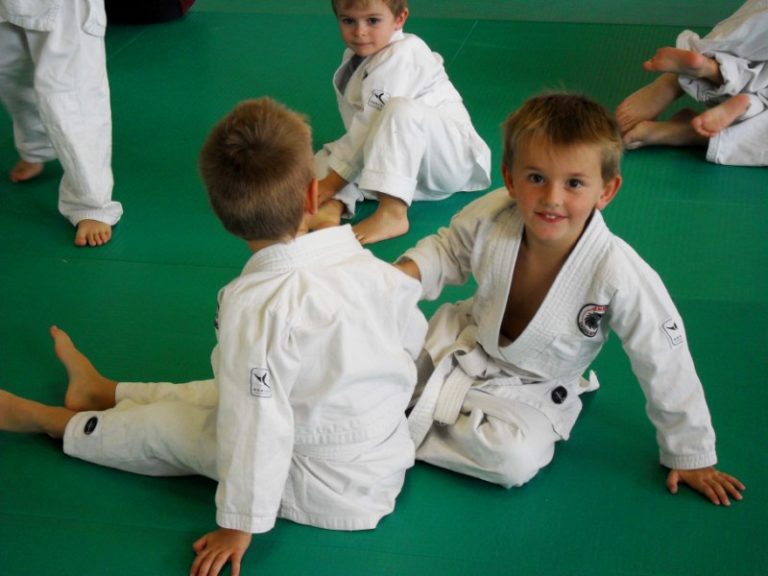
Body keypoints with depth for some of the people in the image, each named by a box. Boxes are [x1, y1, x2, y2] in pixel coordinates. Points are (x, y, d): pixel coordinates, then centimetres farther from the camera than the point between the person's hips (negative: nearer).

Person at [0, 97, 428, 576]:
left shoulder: (257, 305, -31)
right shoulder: (373, 268, -14)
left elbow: (257, 427, -26)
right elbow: (413, 346, 2)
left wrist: (240, 525, -12)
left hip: (325, 492, -6)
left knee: (163, 426, 13)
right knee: (210, 394, 23)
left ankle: (47, 420, 36)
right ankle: (102, 393, 46)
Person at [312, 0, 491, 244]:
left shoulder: (402, 57, -20)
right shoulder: (354, 58, 6)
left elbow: (369, 127, -24)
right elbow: (362, 129, 4)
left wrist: (332, 181, -22)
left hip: (452, 155, -8)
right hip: (406, 161, 8)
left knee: (401, 110, -34)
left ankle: (393, 214, -37)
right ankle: (333, 206, -32)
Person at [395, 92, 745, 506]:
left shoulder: (619, 275, -33)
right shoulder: (490, 217, -24)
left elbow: (665, 367, -20)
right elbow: (449, 249, 2)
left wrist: (690, 455, -9)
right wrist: (409, 272, -19)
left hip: (525, 391, -3)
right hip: (461, 342, 3)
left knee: (515, 460, -28)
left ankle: (404, 436, -8)